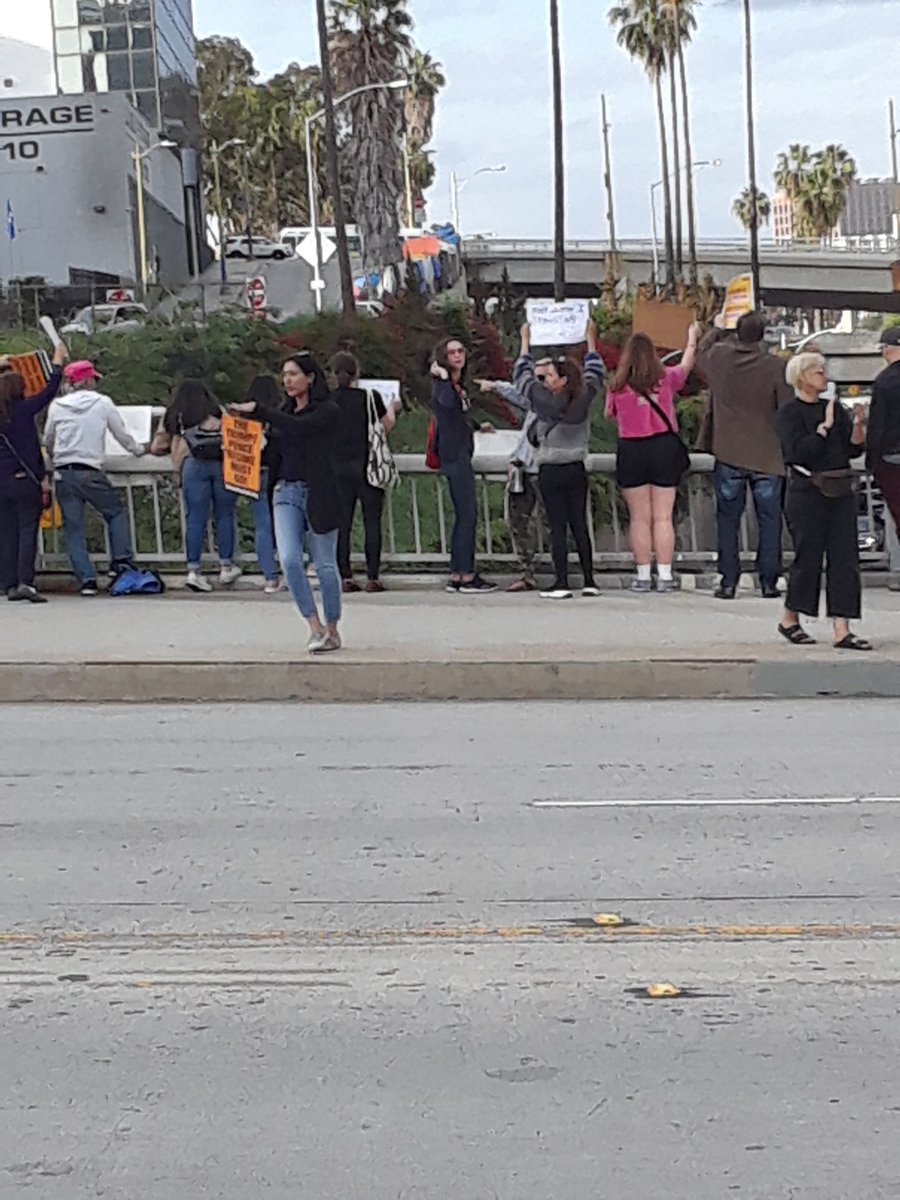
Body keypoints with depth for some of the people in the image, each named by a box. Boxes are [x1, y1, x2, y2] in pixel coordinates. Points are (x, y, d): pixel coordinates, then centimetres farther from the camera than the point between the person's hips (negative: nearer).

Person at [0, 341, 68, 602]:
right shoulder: (24, 410, -6)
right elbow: (50, 390, 2)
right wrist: (58, 362, 16)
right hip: (25, 480, -4)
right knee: (28, 530, -4)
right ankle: (25, 582, -15)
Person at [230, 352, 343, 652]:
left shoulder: (328, 411, -4)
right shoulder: (284, 411, 15)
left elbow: (298, 427, -21)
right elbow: (274, 450, 18)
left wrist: (257, 410, -21)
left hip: (318, 493, -5)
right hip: (286, 492, 5)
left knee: (325, 565, 2)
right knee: (290, 560, -12)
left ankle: (332, 630, 16)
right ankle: (316, 627, -4)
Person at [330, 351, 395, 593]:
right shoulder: (370, 398, -7)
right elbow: (387, 425, 6)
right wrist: (392, 409, 26)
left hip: (338, 466, 2)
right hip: (367, 465, -2)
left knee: (342, 522, 6)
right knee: (372, 522, 3)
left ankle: (346, 577, 3)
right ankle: (373, 577, 2)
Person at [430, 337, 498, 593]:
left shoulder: (460, 385, 17)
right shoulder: (442, 383, -11)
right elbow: (447, 402, -33)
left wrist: (477, 425, 40)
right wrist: (443, 377, -25)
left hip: (462, 454, 10)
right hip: (453, 455, -10)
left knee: (463, 515, 10)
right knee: (468, 514, -11)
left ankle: (456, 576, 13)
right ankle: (466, 575, -9)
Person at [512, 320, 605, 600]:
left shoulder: (545, 401, -14)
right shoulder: (584, 399, -3)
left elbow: (521, 376, 1)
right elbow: (594, 373, 17)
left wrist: (525, 341, 11)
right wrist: (590, 338, 28)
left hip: (550, 472, -4)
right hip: (577, 470, 4)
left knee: (558, 527, -3)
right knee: (580, 525, 8)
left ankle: (561, 583, -4)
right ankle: (589, 581, 9)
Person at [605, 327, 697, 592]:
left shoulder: (618, 386, -3)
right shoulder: (666, 378, 1)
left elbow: (609, 414, 13)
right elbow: (686, 365, 22)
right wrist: (692, 339, 39)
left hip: (632, 451, -1)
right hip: (665, 448, 1)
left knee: (639, 518, 5)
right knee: (663, 517, 3)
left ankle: (643, 576, 6)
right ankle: (664, 576, 3)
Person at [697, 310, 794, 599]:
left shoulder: (719, 358, -3)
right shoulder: (776, 367, -10)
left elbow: (701, 352, 22)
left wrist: (717, 329, 39)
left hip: (728, 456, 2)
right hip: (767, 457, -1)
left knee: (728, 518, 8)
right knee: (769, 520, 7)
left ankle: (728, 582, 5)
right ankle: (769, 581, 7)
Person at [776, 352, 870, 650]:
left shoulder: (835, 408, 13)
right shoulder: (788, 414, -4)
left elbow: (854, 449, 9)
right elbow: (799, 451, -17)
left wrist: (858, 425, -8)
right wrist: (825, 426, -15)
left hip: (841, 491, 6)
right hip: (808, 491, -6)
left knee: (844, 557, 0)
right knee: (808, 557, 0)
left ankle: (841, 630, 0)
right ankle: (789, 620, 20)